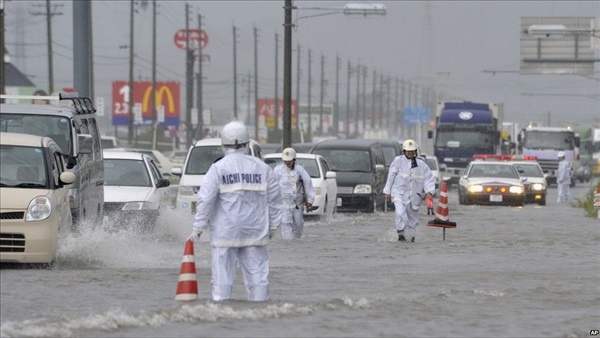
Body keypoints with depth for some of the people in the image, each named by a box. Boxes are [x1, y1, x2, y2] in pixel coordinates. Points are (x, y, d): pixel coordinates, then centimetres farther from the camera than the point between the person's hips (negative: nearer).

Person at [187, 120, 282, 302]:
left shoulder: (218, 168, -5)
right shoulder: (262, 168, 6)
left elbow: (205, 200, -9)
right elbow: (274, 199, 9)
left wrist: (198, 228, -5)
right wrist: (273, 225, 18)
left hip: (225, 232, -3)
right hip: (254, 232, 3)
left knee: (223, 274, -1)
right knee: (257, 272, 7)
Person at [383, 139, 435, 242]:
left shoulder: (421, 163, 3)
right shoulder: (398, 161, -2)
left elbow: (428, 178, 2)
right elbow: (391, 176, 2)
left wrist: (429, 191, -12)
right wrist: (387, 191, 1)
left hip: (414, 194, 3)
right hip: (399, 192, -3)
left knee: (413, 216, 10)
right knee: (401, 213, -22)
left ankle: (412, 235, 27)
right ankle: (400, 234, -12)